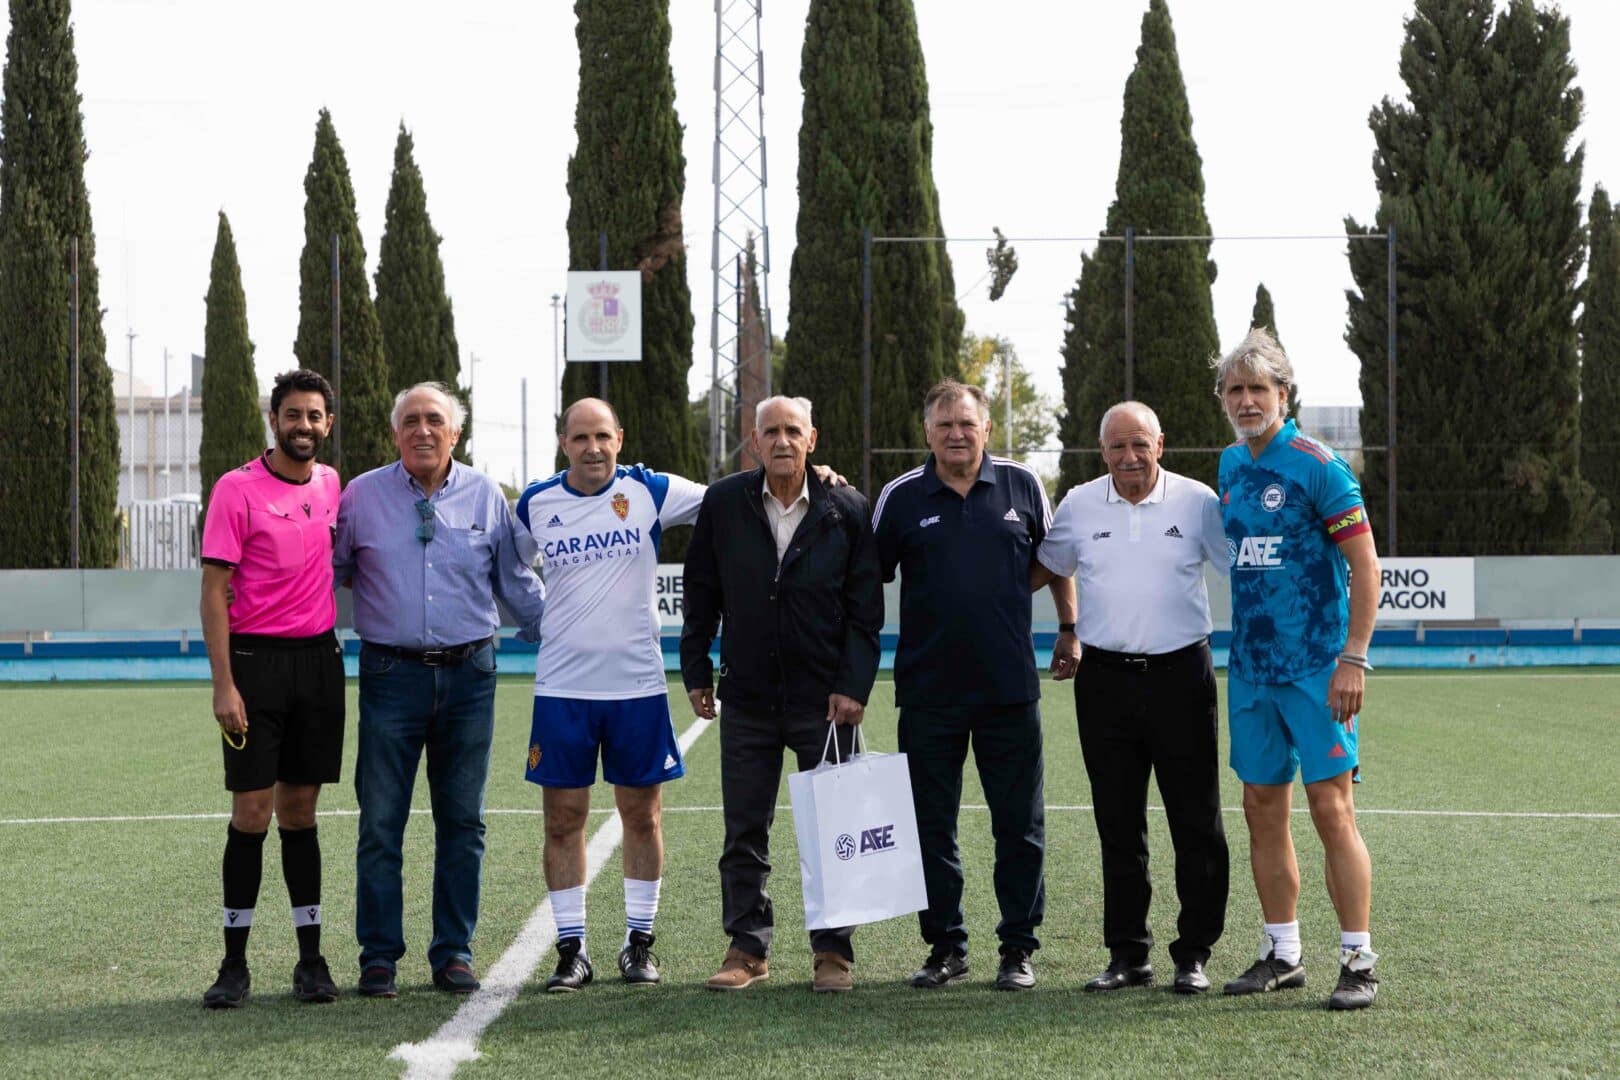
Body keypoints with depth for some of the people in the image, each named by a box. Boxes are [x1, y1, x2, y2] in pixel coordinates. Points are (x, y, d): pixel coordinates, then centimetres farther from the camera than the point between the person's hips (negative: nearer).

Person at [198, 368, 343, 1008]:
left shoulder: (330, 485, 9)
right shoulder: (237, 490, -7)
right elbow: (214, 592, -9)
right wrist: (224, 685, -15)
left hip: (319, 660, 4)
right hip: (256, 661, -4)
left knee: (299, 812, 9)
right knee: (251, 813, -4)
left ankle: (311, 960, 12)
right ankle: (234, 965, 4)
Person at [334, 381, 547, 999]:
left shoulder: (486, 498, 8)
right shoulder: (361, 496, 4)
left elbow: (518, 583, 16)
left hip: (468, 674, 1)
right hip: (391, 672, -1)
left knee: (462, 822, 6)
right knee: (381, 823, -1)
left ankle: (454, 953, 14)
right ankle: (379, 956, 7)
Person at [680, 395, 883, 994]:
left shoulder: (846, 510, -2)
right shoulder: (724, 503, 3)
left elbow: (865, 607, -1)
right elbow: (700, 593, 9)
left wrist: (853, 686, -7)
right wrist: (696, 671, 6)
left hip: (825, 698, -2)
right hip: (747, 698, 2)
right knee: (744, 832, 6)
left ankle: (833, 951, 11)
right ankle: (747, 948, 16)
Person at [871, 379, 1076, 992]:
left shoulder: (1021, 486, 3)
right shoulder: (901, 498, 1)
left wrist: (1070, 631, 14)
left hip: (1010, 687, 0)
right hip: (927, 688, 0)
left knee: (1019, 825, 3)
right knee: (931, 825, 6)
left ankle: (1018, 948, 12)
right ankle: (944, 946, 17)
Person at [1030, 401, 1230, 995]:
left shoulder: (1198, 501, -1)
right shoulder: (1079, 505, 6)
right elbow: (1043, 568, 22)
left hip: (1180, 674, -2)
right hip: (1105, 677, 2)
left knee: (1196, 823, 0)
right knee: (1118, 827, 7)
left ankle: (1194, 955, 8)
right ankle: (1127, 955, 14)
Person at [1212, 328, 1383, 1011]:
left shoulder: (1316, 465, -9)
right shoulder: (1229, 468, 11)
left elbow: (1365, 563, -11)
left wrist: (1353, 659, -16)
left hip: (1316, 670, -7)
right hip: (1250, 668, 7)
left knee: (1331, 808, -7)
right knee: (1263, 810, 9)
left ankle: (1357, 963, -1)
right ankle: (1281, 954, 18)